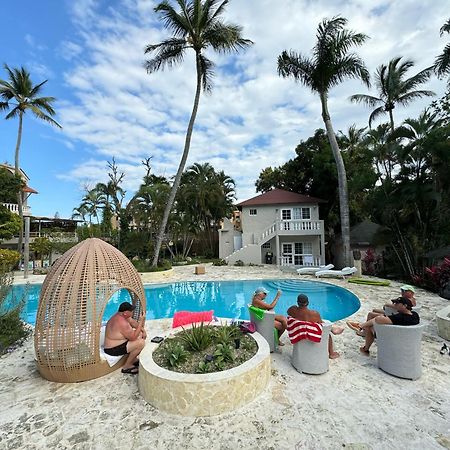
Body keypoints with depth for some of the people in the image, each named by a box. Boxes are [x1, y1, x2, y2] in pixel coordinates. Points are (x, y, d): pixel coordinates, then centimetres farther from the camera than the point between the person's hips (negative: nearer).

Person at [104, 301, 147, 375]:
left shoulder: (122, 315, -2)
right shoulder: (122, 323, -31)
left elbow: (133, 322, 12)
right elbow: (133, 337, -26)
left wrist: (143, 330, 0)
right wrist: (141, 322, -27)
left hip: (114, 343, 10)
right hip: (113, 349, -10)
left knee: (141, 334, 13)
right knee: (141, 342, -21)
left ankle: (134, 359, 20)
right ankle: (126, 367, -3)